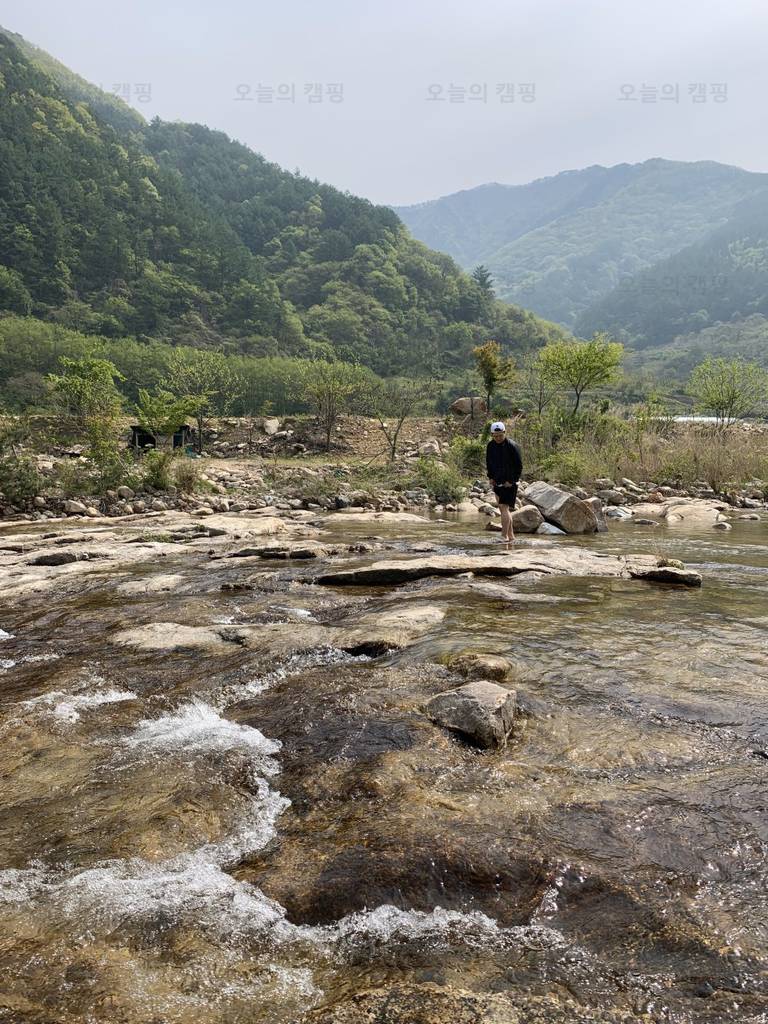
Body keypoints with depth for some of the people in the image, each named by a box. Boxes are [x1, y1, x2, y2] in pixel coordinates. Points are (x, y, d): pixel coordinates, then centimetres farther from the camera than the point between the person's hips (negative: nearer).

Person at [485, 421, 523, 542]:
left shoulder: (512, 446, -13)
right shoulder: (490, 446, 4)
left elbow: (519, 466, -10)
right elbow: (488, 463, 19)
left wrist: (511, 481, -14)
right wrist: (490, 477, 8)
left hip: (509, 483, -7)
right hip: (497, 482, 7)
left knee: (504, 508, -14)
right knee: (503, 509, 11)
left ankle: (504, 536, -14)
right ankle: (511, 535, 19)